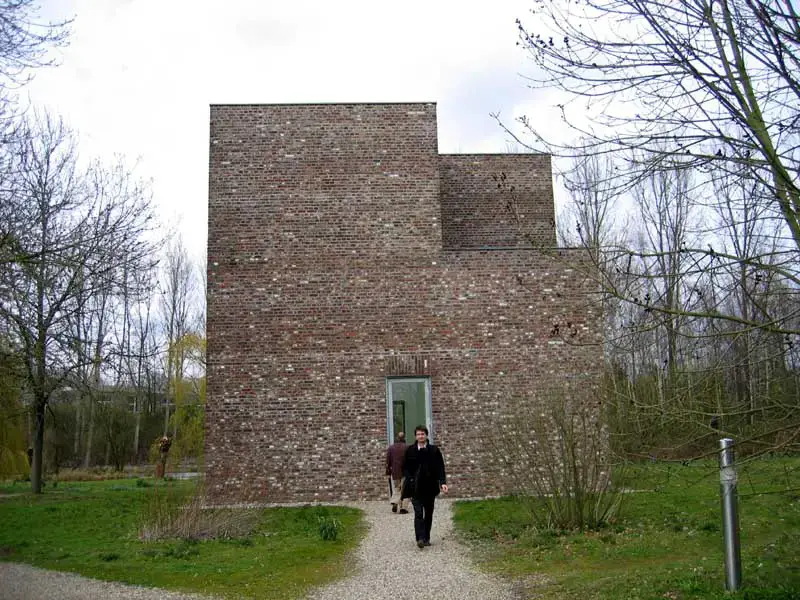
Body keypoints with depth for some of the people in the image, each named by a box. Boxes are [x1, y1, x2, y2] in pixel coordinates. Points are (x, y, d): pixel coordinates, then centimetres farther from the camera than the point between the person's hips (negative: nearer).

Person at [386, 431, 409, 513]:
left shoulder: (391, 448, 2)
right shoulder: (407, 447, -6)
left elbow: (388, 461, 4)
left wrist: (388, 473, 10)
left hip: (394, 472, 2)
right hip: (405, 472, -2)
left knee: (396, 490, 13)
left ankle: (394, 503, -8)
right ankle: (403, 508, 0)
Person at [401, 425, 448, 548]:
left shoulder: (434, 450, 2)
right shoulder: (410, 450, 2)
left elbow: (440, 468, 0)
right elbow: (405, 467, 8)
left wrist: (443, 482, -12)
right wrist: (410, 479, -7)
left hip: (430, 487, 2)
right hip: (416, 488, -2)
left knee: (429, 513, 10)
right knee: (418, 513, -12)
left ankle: (426, 538, 20)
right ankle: (420, 538, -17)